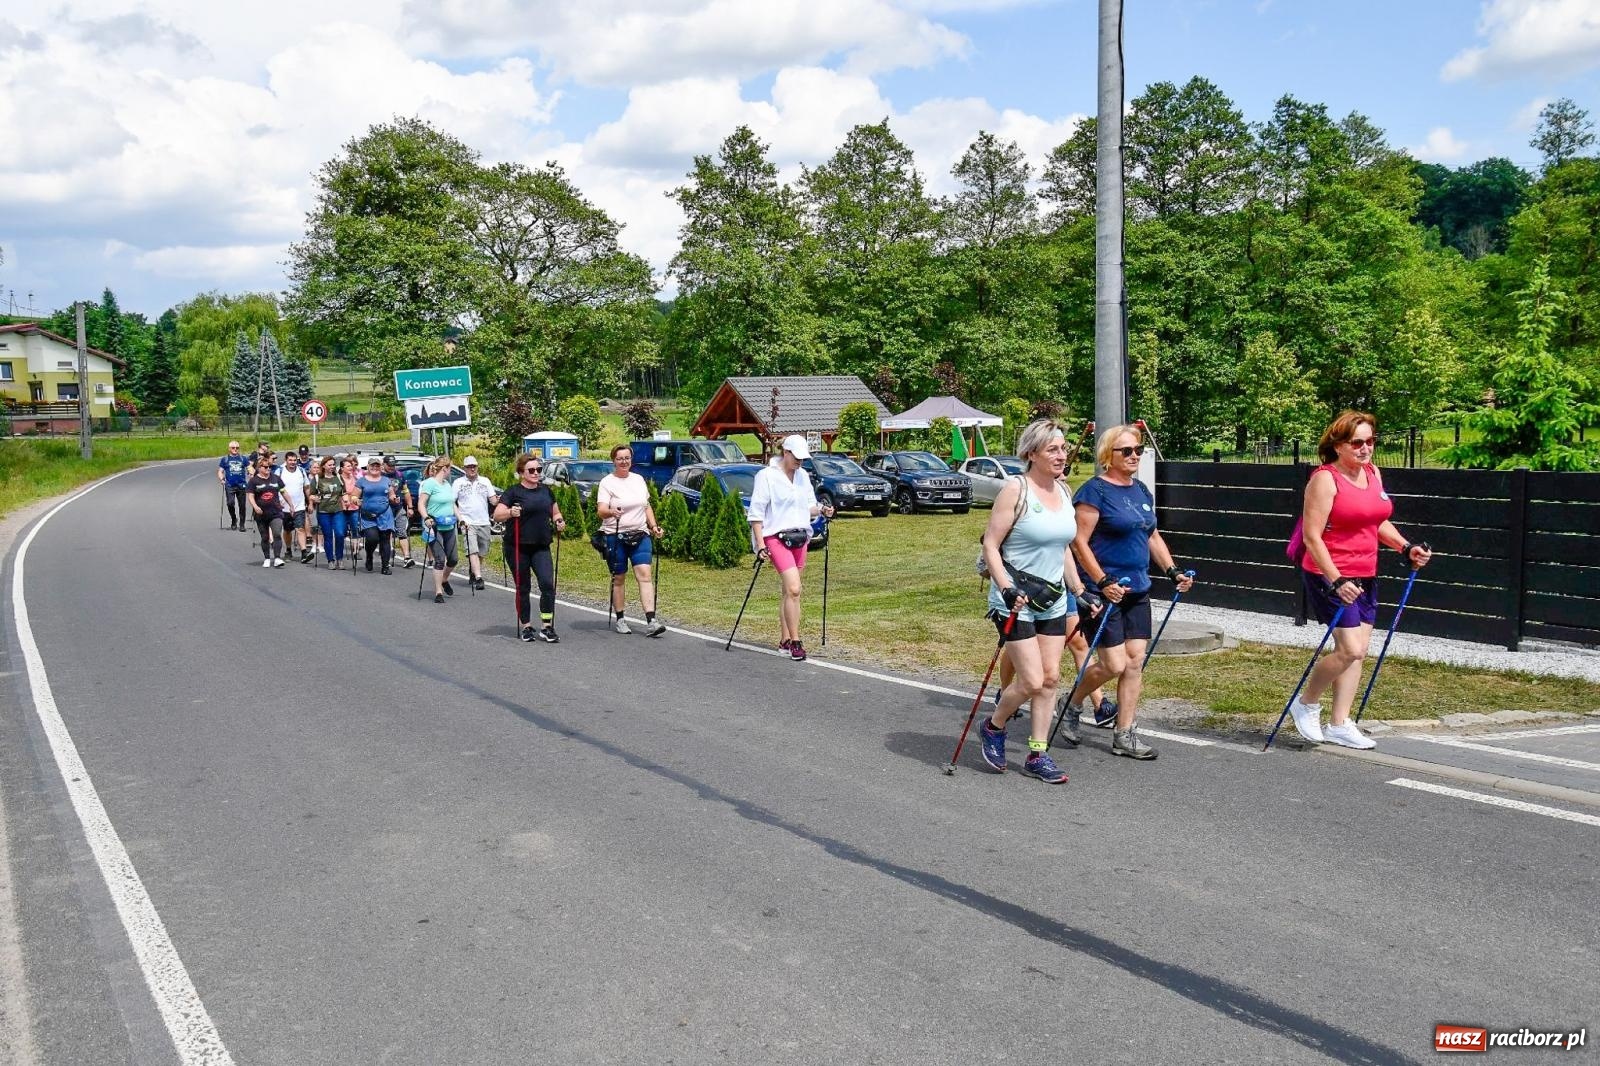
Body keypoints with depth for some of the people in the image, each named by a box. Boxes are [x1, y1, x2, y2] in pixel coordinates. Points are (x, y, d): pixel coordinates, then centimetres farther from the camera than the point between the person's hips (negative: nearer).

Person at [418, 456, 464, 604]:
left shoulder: (447, 484, 15)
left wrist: (460, 518, 12)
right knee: (440, 560, -10)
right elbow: (421, 504, -14)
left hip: (449, 527, 8)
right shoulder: (429, 483, -10)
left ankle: (444, 580, 37)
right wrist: (426, 518, -27)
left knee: (453, 559, 10)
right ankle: (438, 593, -3)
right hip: (435, 528, -8)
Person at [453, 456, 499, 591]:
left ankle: (473, 574, 28)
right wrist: (460, 518, -11)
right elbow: (452, 502, 2)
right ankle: (478, 578, -23)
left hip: (484, 522, 4)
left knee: (481, 553, 9)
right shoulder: (459, 482, 4)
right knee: (473, 551, -15)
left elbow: (493, 500, 10)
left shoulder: (485, 481, 12)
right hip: (468, 523, -4)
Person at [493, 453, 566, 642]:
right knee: (523, 588, 6)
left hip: (541, 547, 4)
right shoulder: (514, 492, -5)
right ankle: (525, 627, 19)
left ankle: (546, 628, -3)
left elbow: (555, 512, 24)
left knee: (548, 584, -9)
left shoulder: (546, 491, 11)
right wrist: (510, 513, -31)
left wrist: (559, 521, 2)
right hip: (518, 548, -3)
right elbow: (497, 515, -12)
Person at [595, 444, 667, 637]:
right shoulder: (607, 482, -4)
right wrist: (611, 512, -37)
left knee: (645, 574, -9)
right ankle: (619, 619, 17)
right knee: (619, 578, 4)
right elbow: (601, 511, -16)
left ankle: (651, 621, -16)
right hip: (615, 537, -3)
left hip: (640, 535, 3)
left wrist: (653, 526, 9)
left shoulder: (639, 479, 13)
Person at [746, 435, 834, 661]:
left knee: (789, 591, 10)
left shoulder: (803, 475, 12)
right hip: (777, 538, -7)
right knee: (793, 589, -17)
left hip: (799, 537, 7)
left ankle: (784, 640, 18)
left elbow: (809, 504, 20)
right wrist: (760, 544, -14)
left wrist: (821, 510, -3)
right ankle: (795, 643, -13)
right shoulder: (767, 475, -7)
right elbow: (756, 512, -8)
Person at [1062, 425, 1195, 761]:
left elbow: (1152, 536, 23)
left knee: (1135, 661, 5)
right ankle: (1071, 704, 19)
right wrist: (1103, 582, -22)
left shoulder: (1142, 491, 13)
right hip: (1104, 591, -8)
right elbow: (1079, 542, -16)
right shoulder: (1095, 490, -11)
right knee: (1114, 664, -8)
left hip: (1137, 590, 8)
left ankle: (1124, 735, 13)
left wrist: (1172, 571, 11)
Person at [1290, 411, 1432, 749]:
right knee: (1350, 648, -13)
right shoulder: (1325, 479, -15)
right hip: (1329, 576, -8)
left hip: (1364, 577, 8)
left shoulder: (1373, 473, 10)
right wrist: (1336, 581, -25)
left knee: (1359, 649, 8)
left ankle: (1339, 724, 18)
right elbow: (1312, 536, -19)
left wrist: (1406, 548, 7)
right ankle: (1306, 703, 9)